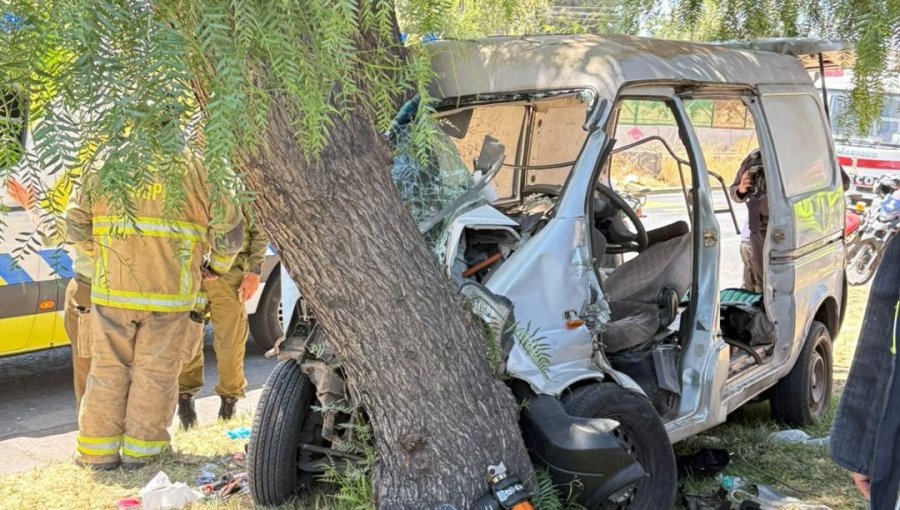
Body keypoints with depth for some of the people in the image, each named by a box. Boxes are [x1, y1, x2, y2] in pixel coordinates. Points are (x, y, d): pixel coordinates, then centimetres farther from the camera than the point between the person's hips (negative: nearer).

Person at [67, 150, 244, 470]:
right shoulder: (196, 168, -1)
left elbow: (76, 224, 8)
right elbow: (228, 228, 0)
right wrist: (217, 266, 18)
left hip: (112, 289, 2)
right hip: (170, 292, -2)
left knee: (108, 368, 12)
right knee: (156, 371, 8)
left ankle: (99, 450, 18)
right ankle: (140, 448, 14)